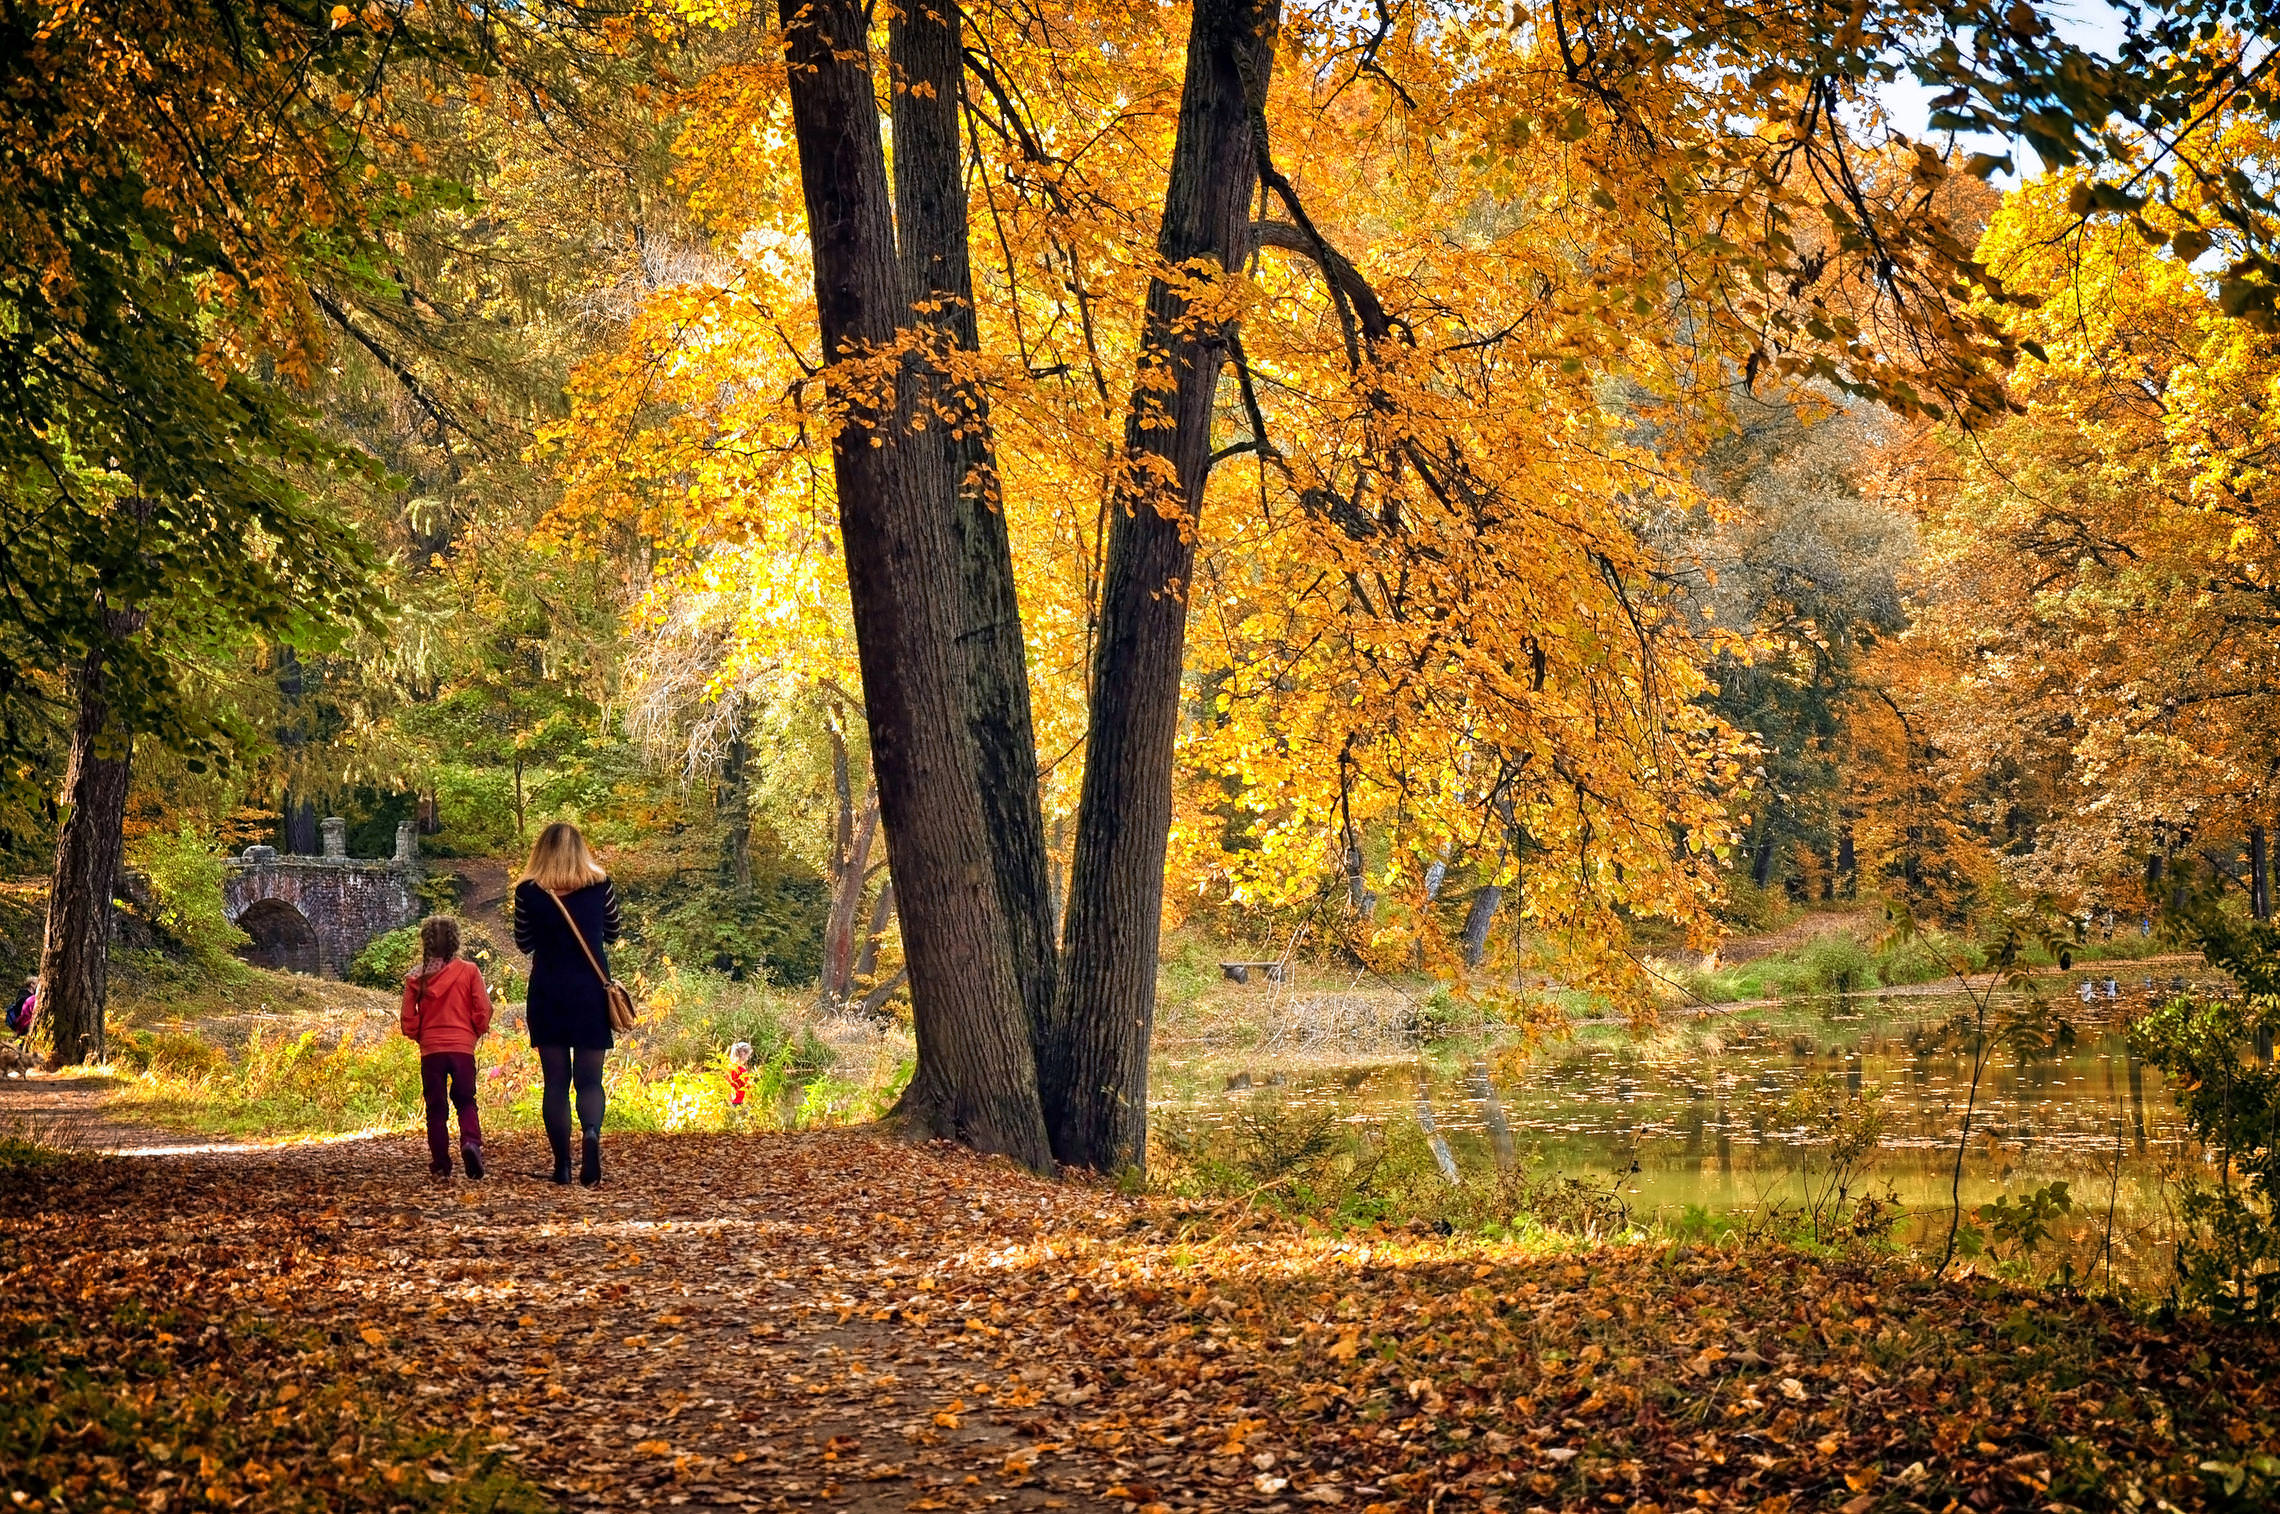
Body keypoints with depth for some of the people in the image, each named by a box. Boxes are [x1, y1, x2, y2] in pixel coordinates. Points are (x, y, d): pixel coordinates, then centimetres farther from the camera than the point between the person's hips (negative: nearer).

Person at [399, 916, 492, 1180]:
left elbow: (409, 1022, 0)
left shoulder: (416, 978, 0)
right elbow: (483, 1012, -4)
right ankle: (471, 1142, -17)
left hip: (430, 1049, 0)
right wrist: (475, 1033, 15)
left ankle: (441, 1163, 8)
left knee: (436, 1107, 9)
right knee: (465, 1101, 10)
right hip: (463, 1046, 0)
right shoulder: (469, 971, -2)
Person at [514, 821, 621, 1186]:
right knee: (589, 1079, 5)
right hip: (591, 992, 0)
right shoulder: (600, 885, -2)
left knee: (555, 1081, 7)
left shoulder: (528, 891, -4)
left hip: (547, 994, 0)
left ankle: (562, 1166, 5)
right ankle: (591, 1132, -25)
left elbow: (523, 943, 8)